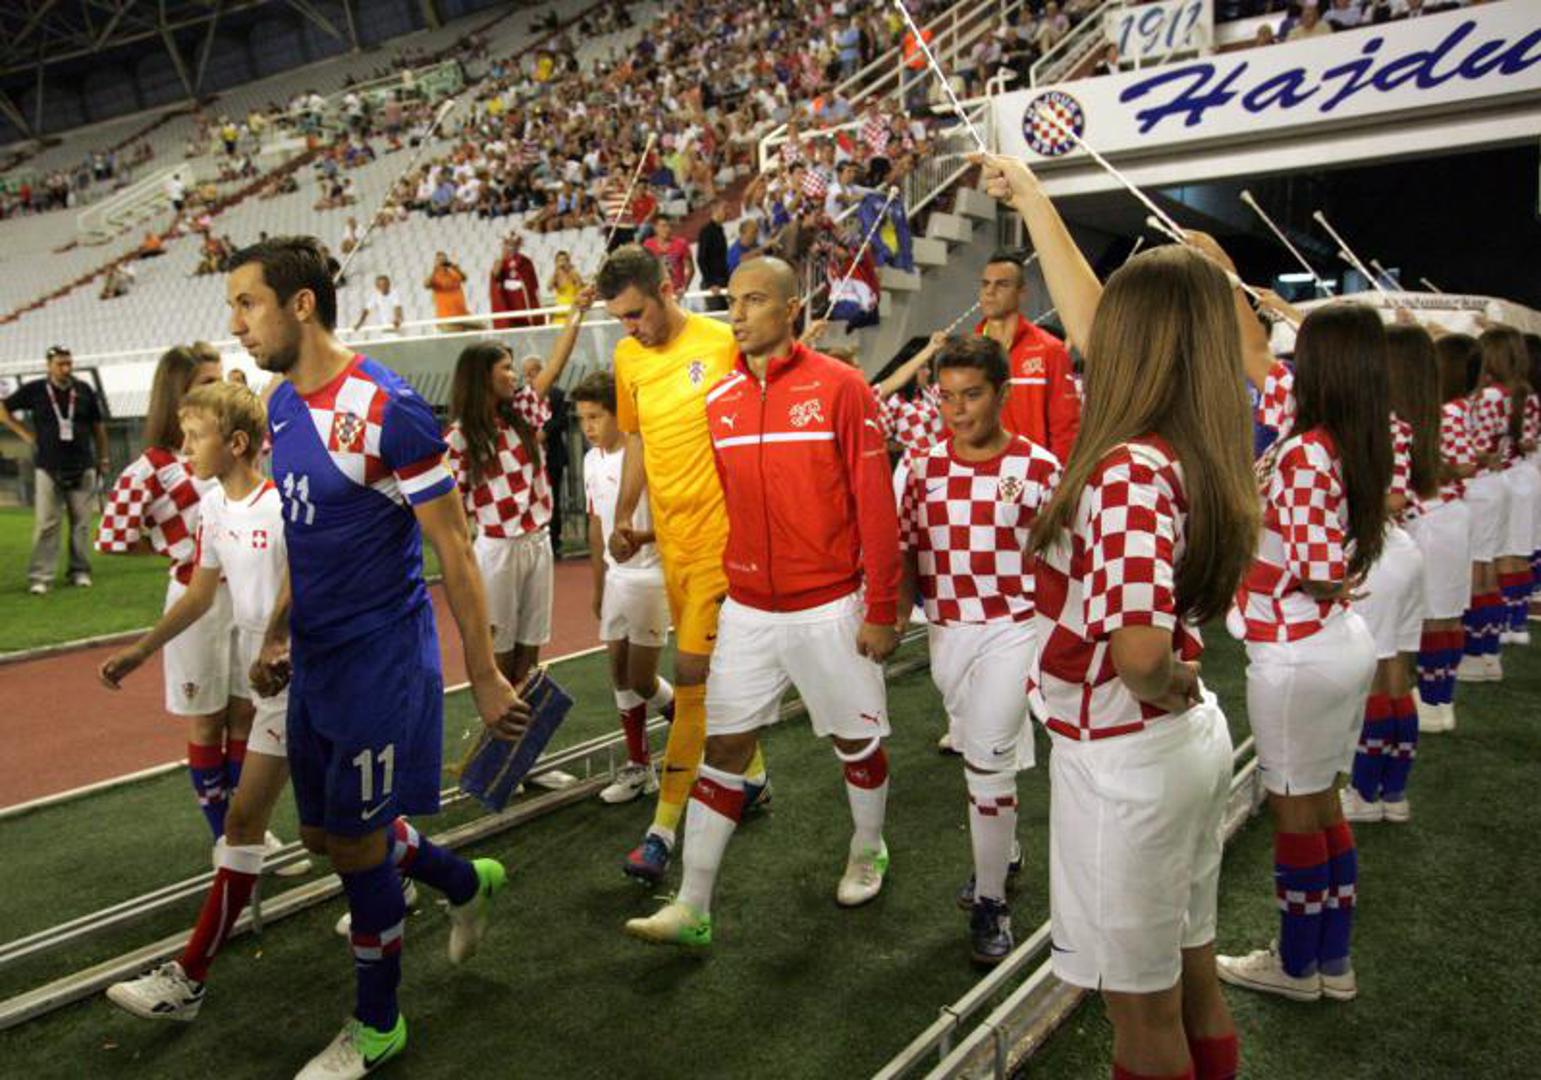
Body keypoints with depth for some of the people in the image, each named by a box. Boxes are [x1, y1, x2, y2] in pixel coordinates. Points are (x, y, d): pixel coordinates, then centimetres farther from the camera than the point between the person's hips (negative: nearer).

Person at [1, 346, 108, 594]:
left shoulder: (84, 390, 4)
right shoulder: (34, 390, -1)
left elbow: (98, 426, 12)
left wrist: (102, 459, 13)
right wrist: (25, 434, 3)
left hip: (83, 468, 2)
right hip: (48, 468, -1)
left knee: (81, 523, 5)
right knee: (45, 524, -4)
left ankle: (80, 571, 15)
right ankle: (40, 576, -1)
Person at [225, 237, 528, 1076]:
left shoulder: (385, 409, -19)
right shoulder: (282, 405, 6)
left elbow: (454, 550, -16)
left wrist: (484, 677, -14)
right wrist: (276, 639, 13)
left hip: (380, 659, -8)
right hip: (314, 660, 8)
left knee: (356, 841, 4)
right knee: (324, 833, 17)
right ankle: (467, 885, 42)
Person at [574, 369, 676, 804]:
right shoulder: (592, 461, 8)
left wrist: (642, 536, -36)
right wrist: (598, 586, 19)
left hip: (651, 578, -7)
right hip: (615, 579, 7)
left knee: (641, 681, -4)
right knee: (620, 676, 11)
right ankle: (638, 766, 23)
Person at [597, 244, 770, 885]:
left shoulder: (722, 344, -11)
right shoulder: (627, 358, 7)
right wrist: (623, 515, 13)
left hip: (721, 531, -6)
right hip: (669, 535, 6)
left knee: (692, 674, -7)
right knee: (718, 667, 17)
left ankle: (665, 826, 1)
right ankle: (753, 773, 38)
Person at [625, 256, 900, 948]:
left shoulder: (839, 387, -10)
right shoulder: (716, 402, 3)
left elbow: (875, 502, -9)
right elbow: (714, 505, 10)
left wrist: (881, 608, -10)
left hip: (829, 607, -3)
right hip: (746, 610, 4)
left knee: (857, 738, 13)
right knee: (723, 747, 4)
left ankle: (868, 851, 40)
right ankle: (692, 908, 12)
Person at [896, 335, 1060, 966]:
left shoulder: (1038, 468, -9)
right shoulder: (925, 469, 2)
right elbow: (906, 552, 7)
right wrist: (895, 616, -4)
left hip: (1013, 629, -4)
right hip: (946, 631, 5)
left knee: (988, 760, -7)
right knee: (977, 754, 19)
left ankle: (989, 901, 10)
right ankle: (1003, 849, 43)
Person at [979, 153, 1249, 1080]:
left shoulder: (1130, 470, -26)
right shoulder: (1199, 448, -1)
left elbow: (1139, 651, -38)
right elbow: (1091, 325, 11)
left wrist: (1175, 686, -14)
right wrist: (1033, 201, 19)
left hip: (1122, 758, -8)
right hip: (1195, 739, 8)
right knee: (1194, 983, 25)